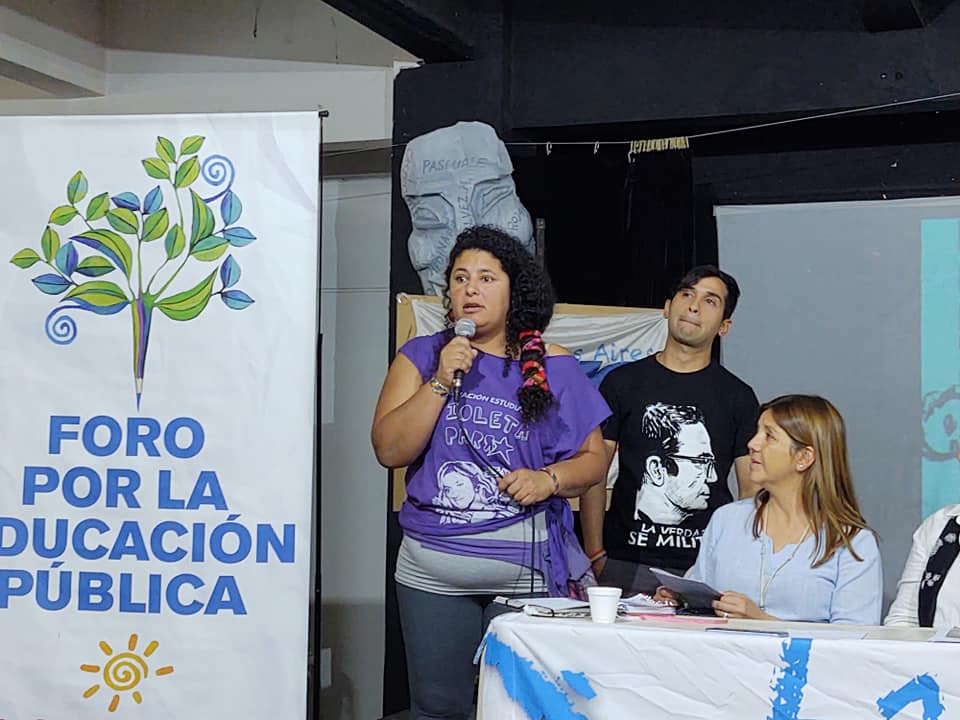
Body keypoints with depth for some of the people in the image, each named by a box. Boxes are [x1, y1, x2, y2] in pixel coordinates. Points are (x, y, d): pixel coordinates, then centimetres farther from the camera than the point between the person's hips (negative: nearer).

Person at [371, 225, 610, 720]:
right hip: (432, 573, 1)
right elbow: (390, 450, -5)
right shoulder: (422, 356, 5)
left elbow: (594, 457, 6)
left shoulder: (553, 368, 4)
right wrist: (442, 381, -13)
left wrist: (548, 479, -13)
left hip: (526, 572, -1)